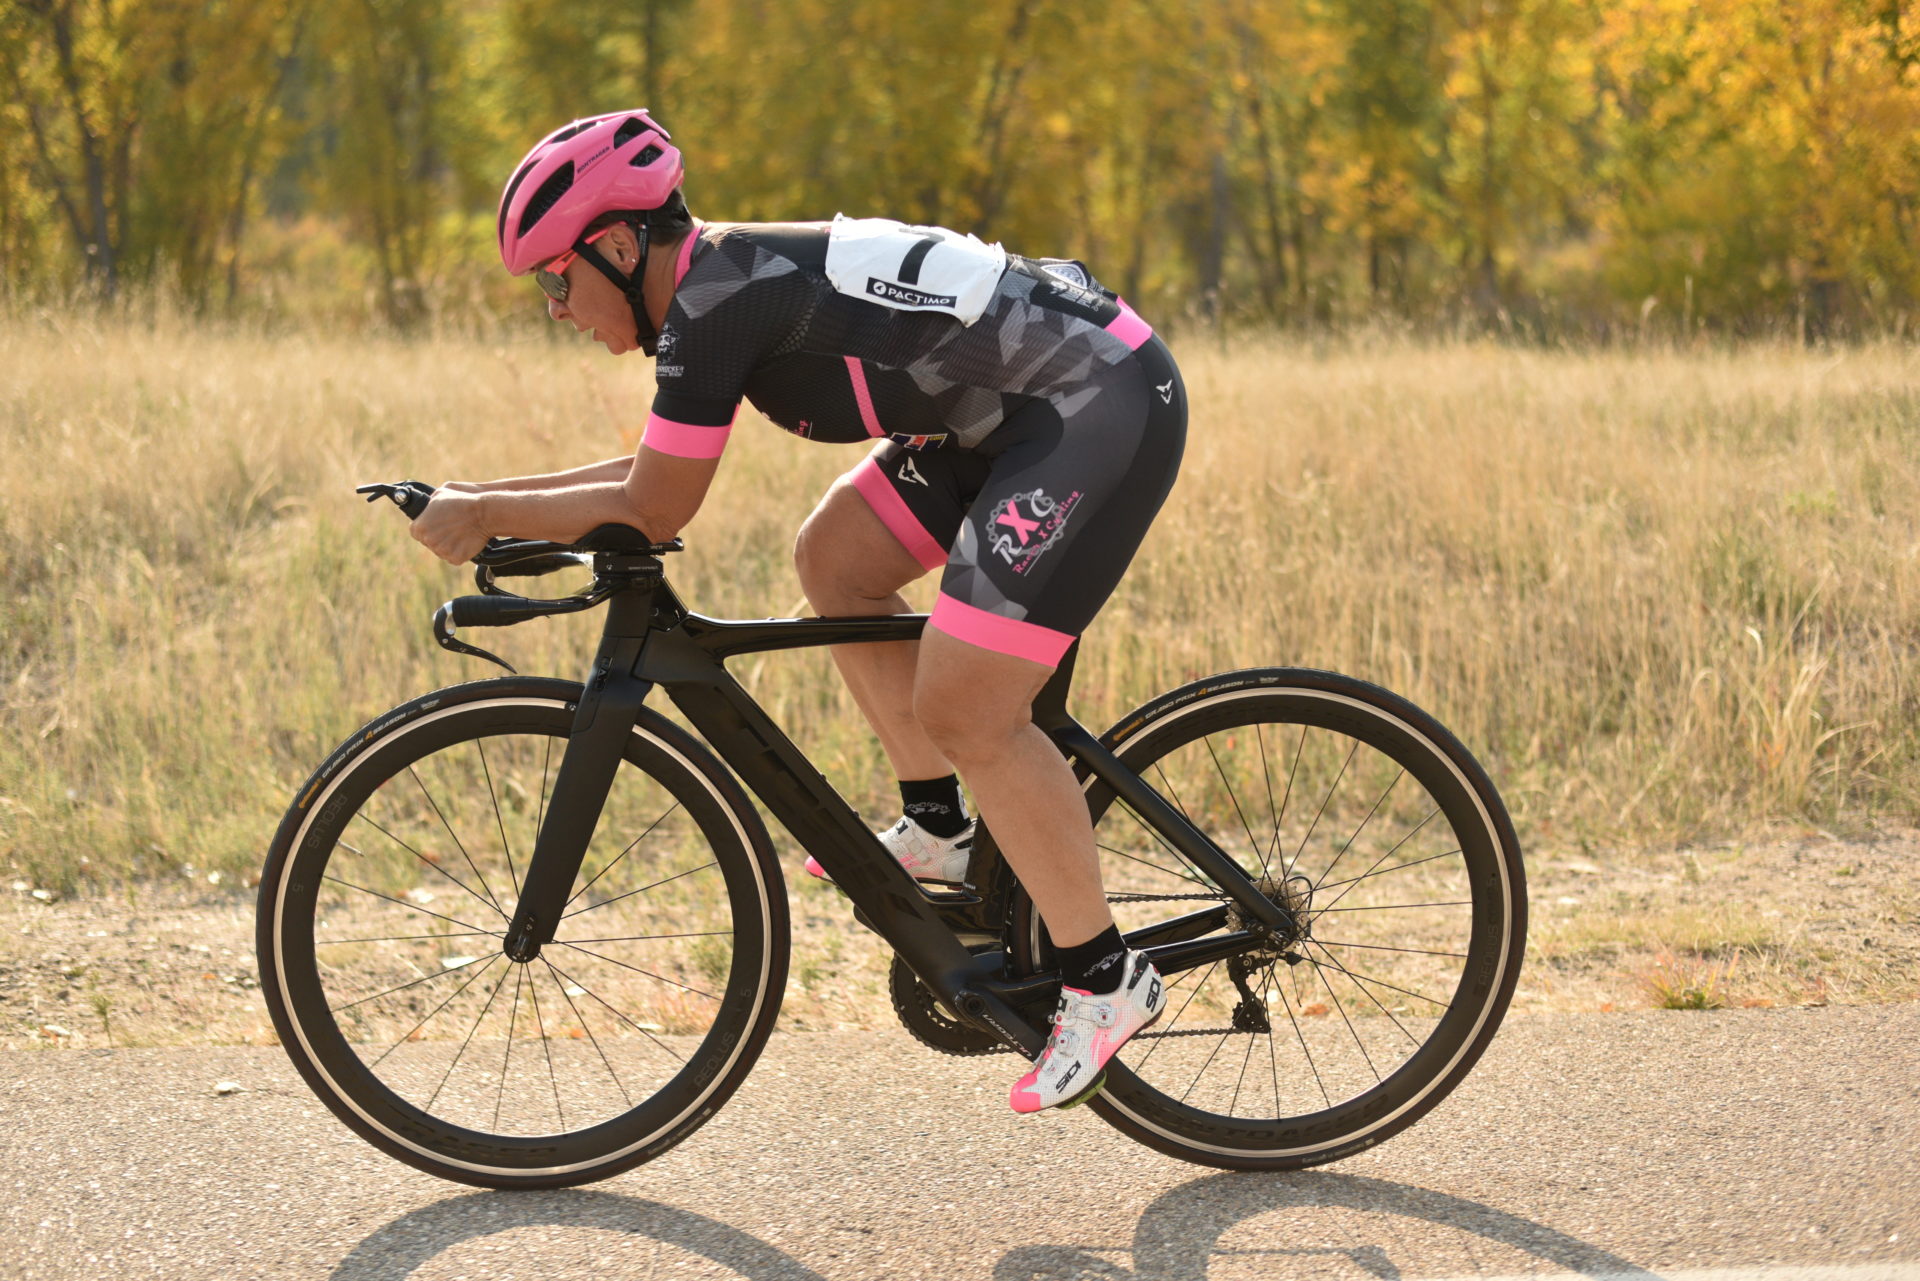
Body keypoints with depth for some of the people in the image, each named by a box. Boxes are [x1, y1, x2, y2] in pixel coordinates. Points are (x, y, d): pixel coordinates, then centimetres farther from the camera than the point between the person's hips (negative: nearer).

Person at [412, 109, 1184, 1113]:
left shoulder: (710, 304, -16)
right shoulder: (727, 278, 13)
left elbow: (653, 510, -12)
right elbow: (653, 472, 20)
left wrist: (482, 516, -3)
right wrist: (478, 497, 15)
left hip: (1105, 407, -10)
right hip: (1021, 404, 10)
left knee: (964, 712, -10)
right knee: (831, 560, 13)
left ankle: (1104, 978, 0)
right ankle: (941, 830, 19)